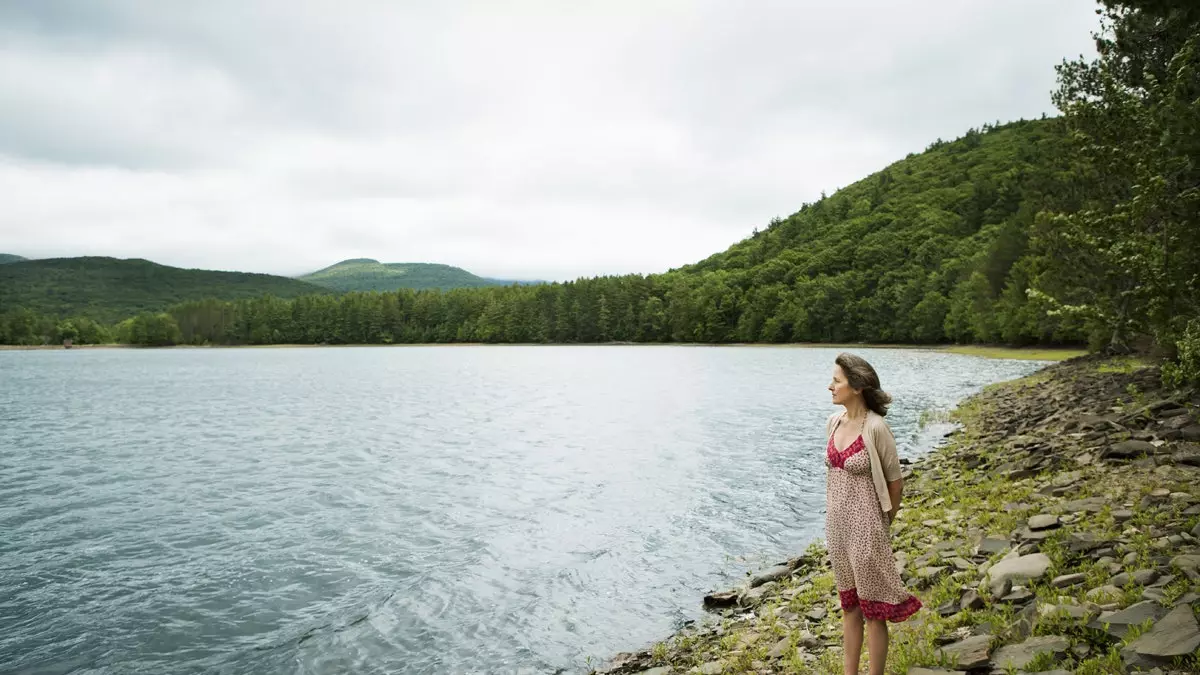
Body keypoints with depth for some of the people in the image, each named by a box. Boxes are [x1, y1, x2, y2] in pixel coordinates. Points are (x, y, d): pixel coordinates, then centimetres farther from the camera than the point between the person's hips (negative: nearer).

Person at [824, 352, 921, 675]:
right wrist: (834, 518, 14)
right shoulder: (834, 422, 2)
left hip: (864, 527, -7)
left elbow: (895, 481, -8)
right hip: (837, 524, 7)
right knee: (849, 605, 19)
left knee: (872, 610, 7)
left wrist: (883, 525, 4)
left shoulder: (876, 428, -18)